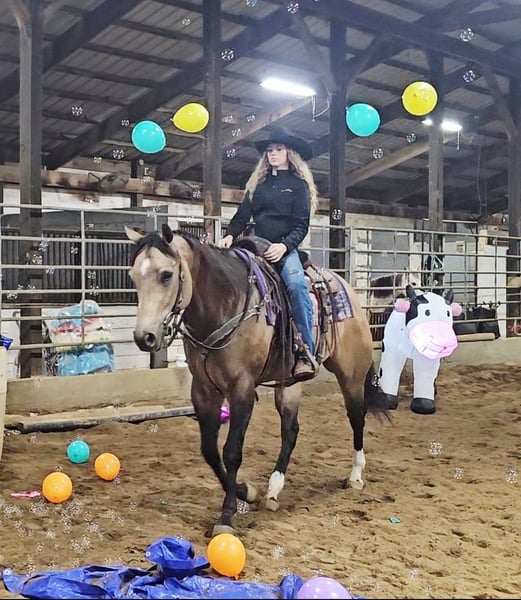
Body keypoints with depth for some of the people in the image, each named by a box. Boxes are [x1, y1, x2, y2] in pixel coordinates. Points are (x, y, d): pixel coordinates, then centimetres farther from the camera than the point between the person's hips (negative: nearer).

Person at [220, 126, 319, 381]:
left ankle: (305, 351, -36)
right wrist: (230, 235, -5)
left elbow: (301, 225, 0)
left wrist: (284, 246, -19)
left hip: (285, 249, -5)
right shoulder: (258, 183, 21)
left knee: (296, 284, -34)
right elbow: (242, 215, 16)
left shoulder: (298, 184, 8)